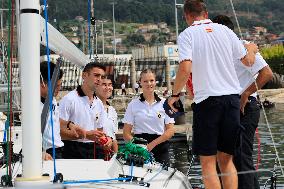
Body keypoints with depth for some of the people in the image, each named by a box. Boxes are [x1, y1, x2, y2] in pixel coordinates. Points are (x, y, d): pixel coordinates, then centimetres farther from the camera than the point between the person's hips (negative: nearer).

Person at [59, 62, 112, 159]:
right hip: (74, 152, -6)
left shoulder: (99, 103, 16)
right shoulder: (69, 99, -7)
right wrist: (86, 134, -21)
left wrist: (106, 139, -2)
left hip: (95, 151, 6)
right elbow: (60, 130, -14)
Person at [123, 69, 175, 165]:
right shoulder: (133, 104, 6)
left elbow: (170, 131, 2)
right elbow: (126, 133, 3)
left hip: (160, 148, 1)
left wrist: (152, 144, -10)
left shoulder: (164, 103, 6)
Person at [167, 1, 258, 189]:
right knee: (226, 160, 13)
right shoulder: (224, 30, 9)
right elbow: (248, 61, 17)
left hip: (207, 99, -4)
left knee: (208, 162, 3)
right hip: (232, 97, 4)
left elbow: (185, 68, -16)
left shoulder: (187, 35, -2)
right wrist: (252, 49, 39)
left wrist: (175, 94, -1)